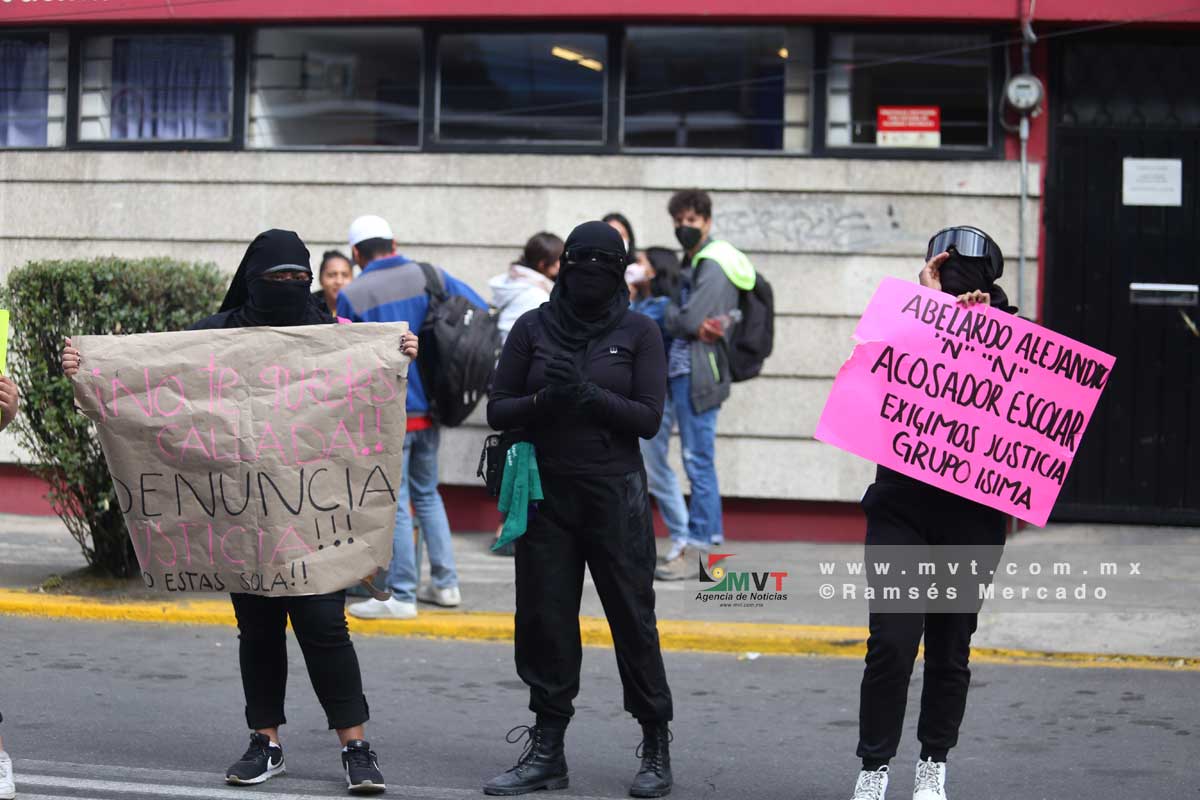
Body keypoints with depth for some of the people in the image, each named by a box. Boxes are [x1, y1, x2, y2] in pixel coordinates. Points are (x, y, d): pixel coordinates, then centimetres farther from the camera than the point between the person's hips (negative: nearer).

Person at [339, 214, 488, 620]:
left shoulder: (351, 296, -6)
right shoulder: (429, 277, 4)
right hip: (430, 405, 5)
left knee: (394, 504, -1)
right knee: (427, 494, 19)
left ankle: (401, 597, 0)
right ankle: (445, 583, 19)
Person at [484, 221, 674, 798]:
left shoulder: (638, 332, 2)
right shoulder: (533, 328, 6)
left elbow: (649, 418, -6)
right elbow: (497, 410, 4)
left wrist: (587, 394, -18)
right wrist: (545, 400, -14)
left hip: (615, 495, -2)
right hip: (545, 492, 2)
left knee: (632, 617, -1)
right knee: (545, 620, 3)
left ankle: (657, 750, 8)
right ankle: (546, 751, 10)